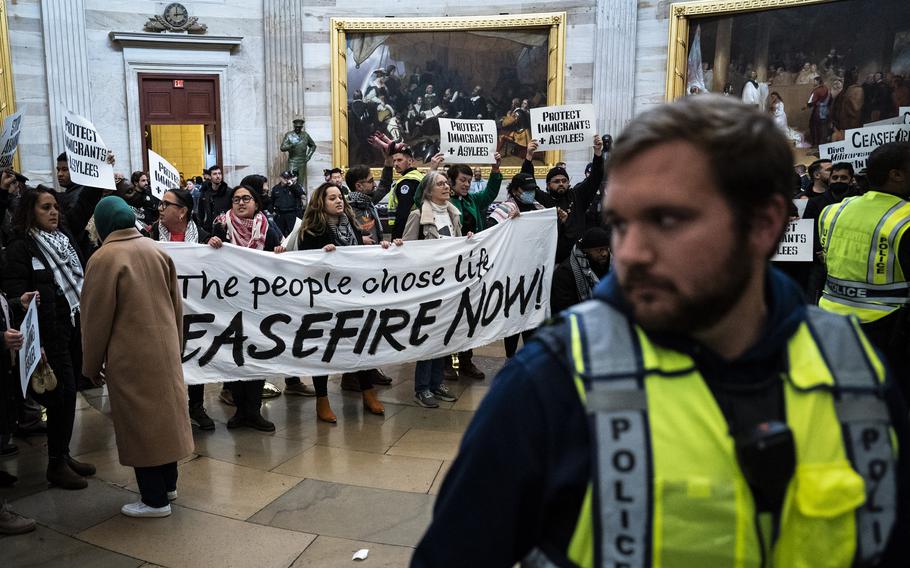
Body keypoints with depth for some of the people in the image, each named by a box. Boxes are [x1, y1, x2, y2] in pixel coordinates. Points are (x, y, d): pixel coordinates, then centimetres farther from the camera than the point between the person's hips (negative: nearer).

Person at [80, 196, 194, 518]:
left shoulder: (104, 258, -13)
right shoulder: (156, 250, 3)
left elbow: (97, 318, -9)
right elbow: (176, 304, 9)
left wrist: (91, 364, 3)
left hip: (130, 355, -6)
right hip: (164, 348, 6)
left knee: (139, 422, 4)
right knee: (164, 412, 17)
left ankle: (155, 499, 12)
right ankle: (168, 484, 30)